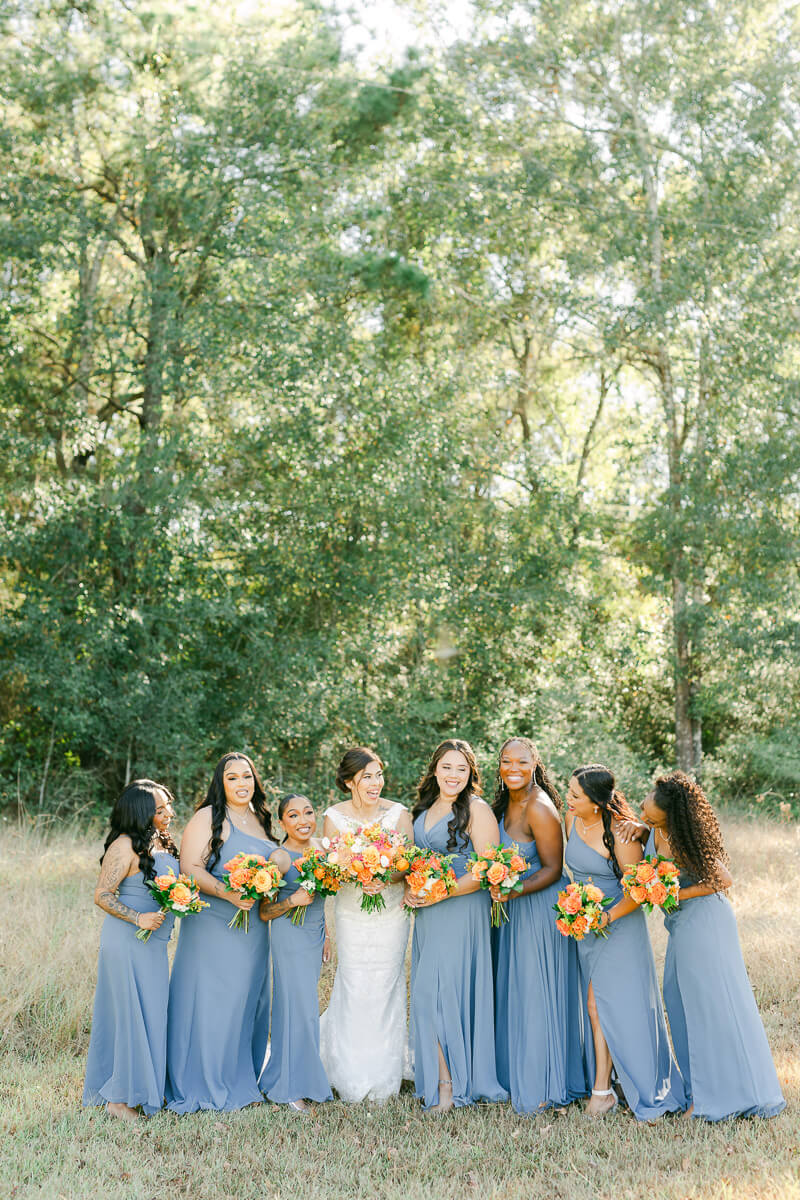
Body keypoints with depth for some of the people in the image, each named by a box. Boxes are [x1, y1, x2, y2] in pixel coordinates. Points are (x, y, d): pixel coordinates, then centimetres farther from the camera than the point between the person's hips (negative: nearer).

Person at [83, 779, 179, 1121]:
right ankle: (119, 1097, 10)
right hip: (127, 941, -8)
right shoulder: (126, 845, -16)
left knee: (153, 1013, 13)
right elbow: (102, 896, -16)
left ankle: (146, 1088, 25)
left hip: (154, 943, 8)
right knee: (131, 1014, -2)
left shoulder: (163, 842, 9)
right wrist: (138, 919, -23)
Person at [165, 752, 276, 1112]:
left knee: (248, 1001, 12)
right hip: (214, 926, -7)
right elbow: (190, 867, -15)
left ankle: (241, 1082, 23)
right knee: (210, 1001, -3)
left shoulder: (260, 819, 15)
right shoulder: (208, 817, -7)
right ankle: (205, 1086, 9)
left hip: (253, 930, 7)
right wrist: (228, 893, -26)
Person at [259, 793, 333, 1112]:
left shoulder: (318, 846, 5)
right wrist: (292, 901, -25)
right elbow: (264, 912, -10)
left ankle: (304, 1078, 26)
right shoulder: (279, 858, -15)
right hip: (290, 938, -7)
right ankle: (288, 1087, 11)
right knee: (298, 1007, -2)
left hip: (315, 936, 7)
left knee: (306, 1005, 14)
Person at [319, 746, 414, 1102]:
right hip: (351, 915, 0)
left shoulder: (398, 814, -4)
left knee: (385, 990, 2)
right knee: (354, 990, -1)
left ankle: (383, 1083, 18)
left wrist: (386, 879, -25)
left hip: (391, 915, 0)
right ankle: (352, 1080, 17)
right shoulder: (334, 817, -3)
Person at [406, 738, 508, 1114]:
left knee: (437, 991, -9)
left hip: (460, 911, -7)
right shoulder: (424, 808, 14)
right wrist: (409, 889, 8)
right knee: (428, 994, 8)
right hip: (427, 914, 7)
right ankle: (435, 1077, 17)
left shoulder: (477, 809, -9)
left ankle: (448, 1085, 1)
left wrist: (441, 894, -16)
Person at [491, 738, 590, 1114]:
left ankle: (543, 1088, 11)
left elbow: (552, 870, -17)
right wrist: (499, 889, 4)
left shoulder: (539, 808, -19)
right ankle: (516, 1076, 27)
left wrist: (514, 892, -27)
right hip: (514, 909, 9)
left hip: (540, 908, -9)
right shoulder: (508, 803, 7)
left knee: (537, 994, -1)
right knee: (514, 991, 15)